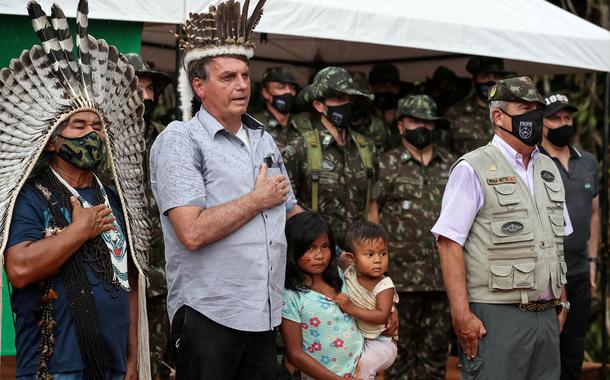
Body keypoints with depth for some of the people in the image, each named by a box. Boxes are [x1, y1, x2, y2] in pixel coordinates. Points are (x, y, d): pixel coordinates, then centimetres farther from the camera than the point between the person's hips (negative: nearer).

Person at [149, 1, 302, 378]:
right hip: (208, 316, -7)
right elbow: (193, 232, -21)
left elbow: (291, 211, 28)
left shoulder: (264, 140, 15)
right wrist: (259, 198, -9)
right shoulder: (180, 140, -9)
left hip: (266, 316, 7)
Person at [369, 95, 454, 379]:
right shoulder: (388, 165, 0)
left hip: (444, 276, 4)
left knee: (436, 348, 10)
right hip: (402, 277, -4)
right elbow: (372, 215, -1)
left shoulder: (450, 164, 12)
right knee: (401, 349, 3)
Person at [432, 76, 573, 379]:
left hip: (546, 316, 7)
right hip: (496, 317, -6)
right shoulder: (472, 170, -5)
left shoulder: (549, 169, 16)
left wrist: (562, 302, 17)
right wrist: (461, 315, -17)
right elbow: (449, 243, -11)